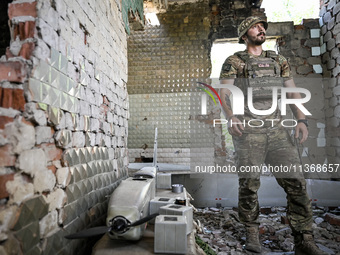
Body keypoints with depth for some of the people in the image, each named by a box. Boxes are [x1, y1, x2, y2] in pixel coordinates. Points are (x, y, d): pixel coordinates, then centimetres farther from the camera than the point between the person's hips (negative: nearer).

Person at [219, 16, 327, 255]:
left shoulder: (279, 60, 20)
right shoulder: (234, 62, 8)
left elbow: (293, 92, 13)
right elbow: (223, 93, -3)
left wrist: (302, 119, -3)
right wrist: (230, 118, -22)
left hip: (277, 129, 4)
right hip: (247, 130, -3)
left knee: (296, 181, -4)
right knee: (249, 184, -1)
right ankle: (252, 232, 19)